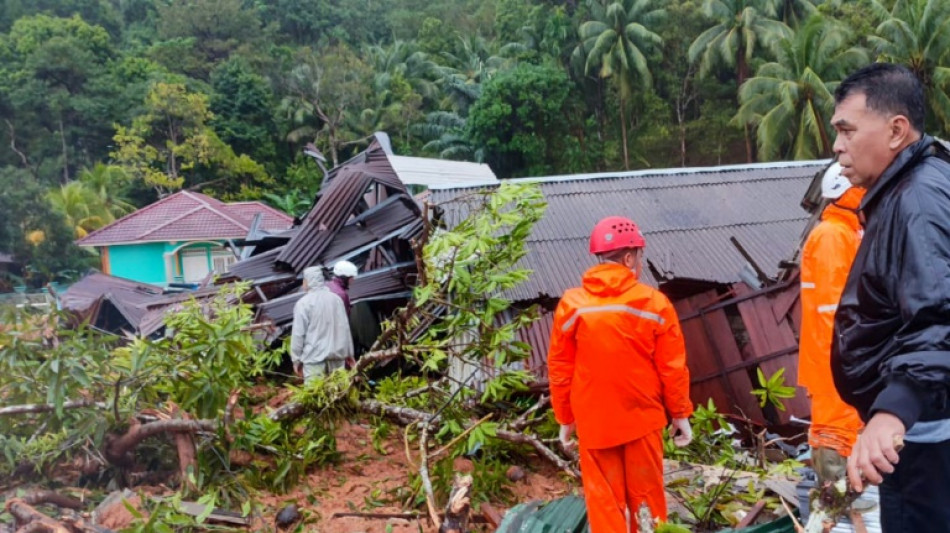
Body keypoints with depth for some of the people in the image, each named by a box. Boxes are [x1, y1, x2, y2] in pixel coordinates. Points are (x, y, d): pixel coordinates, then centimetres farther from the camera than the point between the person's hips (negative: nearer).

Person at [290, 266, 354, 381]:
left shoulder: (304, 303, -8)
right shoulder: (336, 299, 7)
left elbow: (298, 333, -7)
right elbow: (345, 328, 10)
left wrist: (296, 359, 1)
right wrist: (349, 353, 16)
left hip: (315, 357, -5)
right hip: (336, 355, 5)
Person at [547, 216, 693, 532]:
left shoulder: (572, 304, -6)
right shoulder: (655, 303, -8)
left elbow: (559, 369, -2)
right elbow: (672, 367, -5)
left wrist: (565, 418, 9)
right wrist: (681, 414, 7)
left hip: (593, 420, 0)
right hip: (642, 417, 0)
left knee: (603, 498, 8)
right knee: (646, 494, 15)